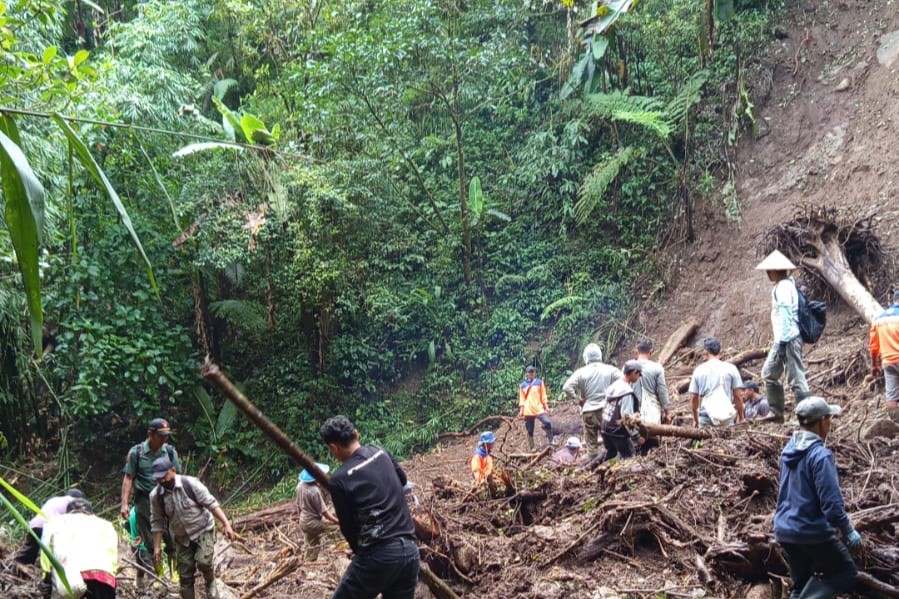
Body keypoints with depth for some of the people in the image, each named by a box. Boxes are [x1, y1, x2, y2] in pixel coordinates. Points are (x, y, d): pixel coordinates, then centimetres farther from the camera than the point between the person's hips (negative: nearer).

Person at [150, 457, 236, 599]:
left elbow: (211, 504, -17)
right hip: (182, 538, 4)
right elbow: (157, 523, 0)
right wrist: (157, 547, -2)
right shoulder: (156, 496, -11)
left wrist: (226, 524, -23)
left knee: (203, 561, -24)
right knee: (185, 576, 3)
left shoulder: (190, 484, -21)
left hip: (203, 530, -4)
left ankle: (211, 584, 6)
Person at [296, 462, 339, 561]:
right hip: (314, 523, -9)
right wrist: (338, 521, -20)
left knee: (310, 547, 20)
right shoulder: (314, 491, -28)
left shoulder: (300, 485, -3)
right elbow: (324, 512, -24)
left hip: (304, 522, 9)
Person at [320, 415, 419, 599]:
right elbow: (402, 479, 30)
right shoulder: (381, 453, 8)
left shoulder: (339, 480, -10)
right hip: (410, 550, 6)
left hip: (378, 555, -6)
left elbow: (348, 528, 2)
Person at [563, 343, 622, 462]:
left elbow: (567, 387, -14)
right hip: (607, 410, 1)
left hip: (588, 411, -1)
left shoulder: (581, 372, -5)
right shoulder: (610, 369, -2)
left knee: (591, 444, 7)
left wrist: (577, 398, 0)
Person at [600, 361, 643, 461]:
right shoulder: (627, 392, -19)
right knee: (628, 456, -1)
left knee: (610, 456, 19)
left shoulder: (613, 386, 8)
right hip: (619, 432, -9)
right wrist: (636, 437, -17)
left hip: (606, 430, 9)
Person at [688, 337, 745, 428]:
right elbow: (738, 396, 0)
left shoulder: (699, 370, 4)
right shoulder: (730, 368, 0)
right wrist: (740, 417, 11)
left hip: (705, 416, 1)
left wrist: (695, 419, 18)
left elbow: (693, 398, 7)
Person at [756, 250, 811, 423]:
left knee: (796, 377, -7)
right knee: (769, 373, 15)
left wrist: (781, 341, -21)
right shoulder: (786, 284, 16)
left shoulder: (783, 287, -14)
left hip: (788, 339, -11)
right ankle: (776, 412, 19)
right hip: (782, 339, 11)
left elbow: (785, 314, -20)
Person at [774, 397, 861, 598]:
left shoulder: (788, 450, 6)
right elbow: (831, 502, -21)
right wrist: (848, 531, -10)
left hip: (785, 530, 8)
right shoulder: (820, 455, -19)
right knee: (846, 574, 8)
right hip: (812, 532, -8)